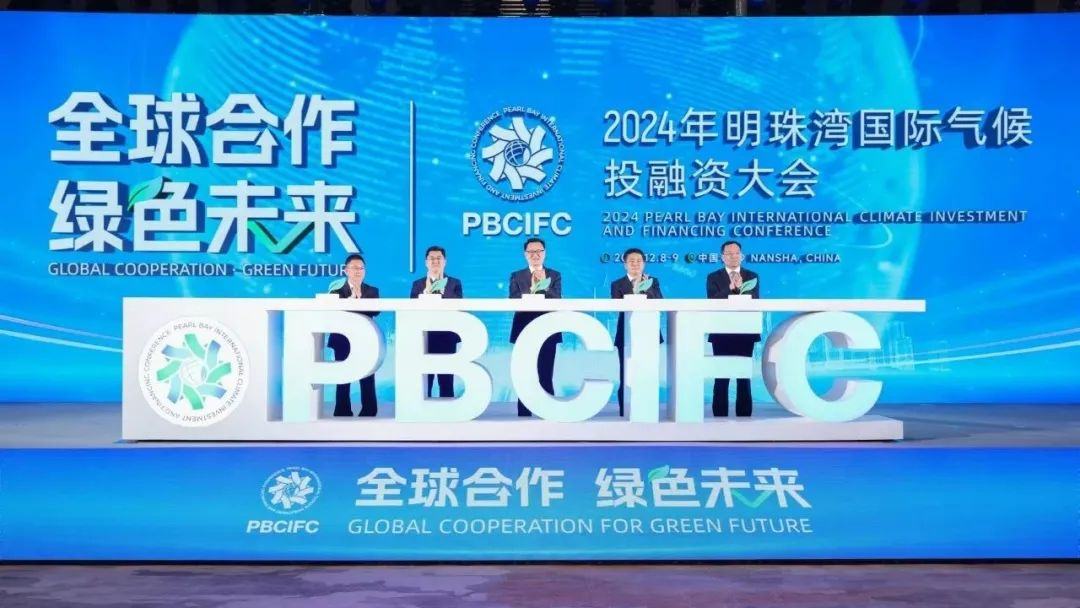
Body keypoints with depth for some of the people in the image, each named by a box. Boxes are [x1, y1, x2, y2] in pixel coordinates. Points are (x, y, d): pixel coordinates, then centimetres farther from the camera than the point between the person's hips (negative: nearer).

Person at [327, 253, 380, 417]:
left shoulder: (372, 291, 10)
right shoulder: (337, 291, 4)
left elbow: (376, 311, -8)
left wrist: (359, 298, -22)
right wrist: (351, 298, -25)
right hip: (343, 341, -1)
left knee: (368, 381, -2)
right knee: (343, 381, 1)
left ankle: (369, 413, 4)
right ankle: (343, 415, 8)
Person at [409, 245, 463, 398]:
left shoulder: (454, 283, 8)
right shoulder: (418, 284, 10)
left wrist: (443, 291, -16)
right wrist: (426, 291, -13)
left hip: (446, 335, -1)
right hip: (425, 335, 1)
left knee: (446, 381, 3)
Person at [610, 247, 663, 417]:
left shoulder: (653, 282, 11)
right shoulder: (617, 284, 6)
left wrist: (647, 288, -16)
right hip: (627, 334, -1)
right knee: (626, 374, -1)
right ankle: (625, 412, 4)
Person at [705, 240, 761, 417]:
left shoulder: (752, 276, 9)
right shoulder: (713, 277, 5)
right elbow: (712, 302, -9)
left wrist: (740, 287, -19)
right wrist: (730, 287, -21)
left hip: (745, 332, 1)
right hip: (722, 333, -1)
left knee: (744, 375, 4)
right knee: (721, 376, -1)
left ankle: (744, 415, 8)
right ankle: (720, 415, 3)